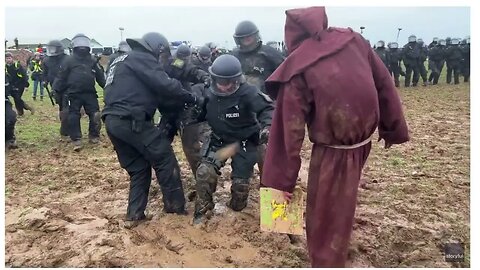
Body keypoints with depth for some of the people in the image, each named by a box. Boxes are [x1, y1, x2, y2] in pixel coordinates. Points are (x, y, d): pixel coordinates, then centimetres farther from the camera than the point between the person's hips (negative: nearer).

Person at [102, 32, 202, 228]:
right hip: (131, 121, -9)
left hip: (113, 121, 9)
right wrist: (193, 99, -5)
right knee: (164, 159, 2)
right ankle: (175, 206, 9)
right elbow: (165, 86, -14)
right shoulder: (142, 58, -1)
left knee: (138, 168, 16)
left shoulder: (122, 61, 29)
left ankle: (134, 215, 15)